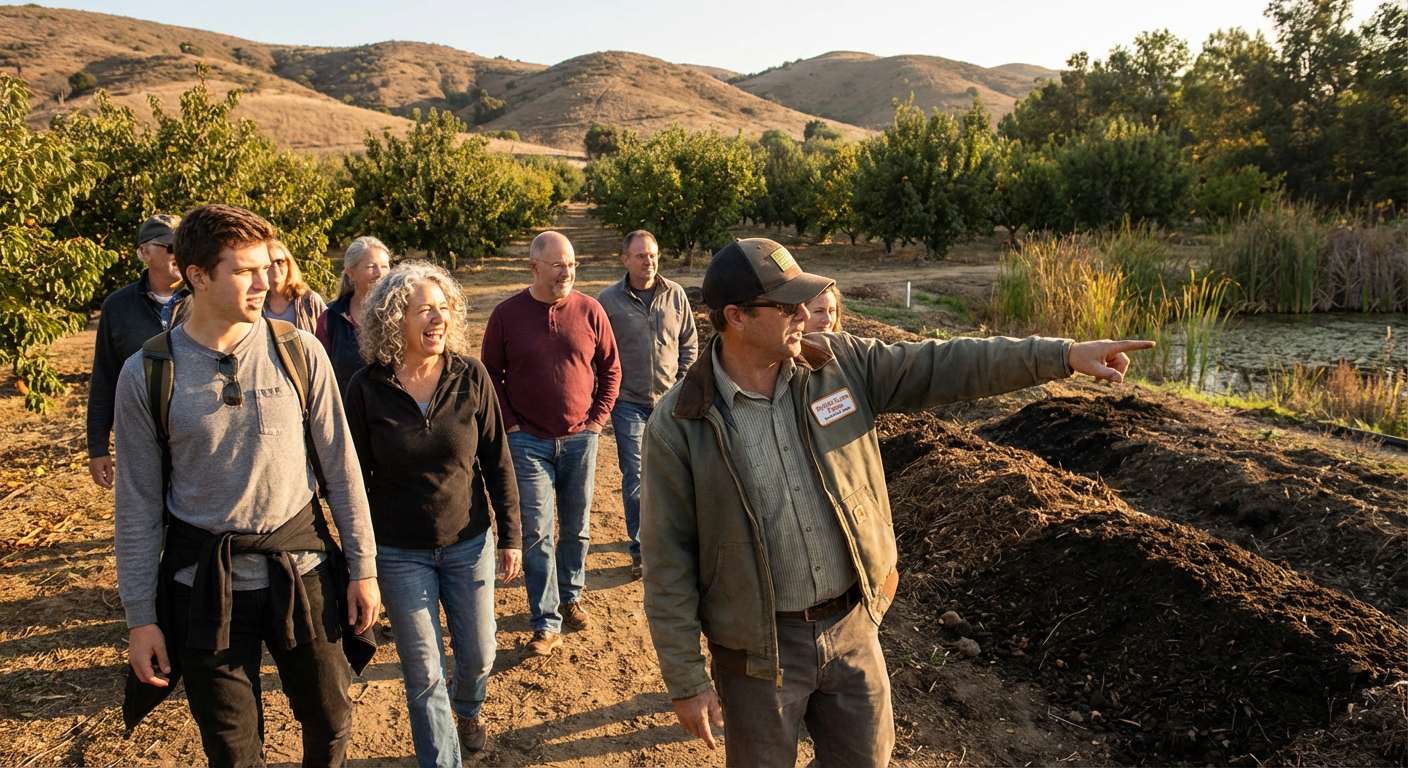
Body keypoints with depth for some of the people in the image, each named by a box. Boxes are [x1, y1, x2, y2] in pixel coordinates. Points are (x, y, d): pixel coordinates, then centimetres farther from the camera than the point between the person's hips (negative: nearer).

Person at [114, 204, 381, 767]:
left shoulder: (298, 353, -6)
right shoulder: (146, 375, -7)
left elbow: (340, 467, 0)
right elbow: (138, 503, -1)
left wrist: (362, 565, 1)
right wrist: (139, 616, 0)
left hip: (302, 567, 1)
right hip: (205, 583, 0)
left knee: (330, 721, 15)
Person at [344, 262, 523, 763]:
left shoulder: (470, 377, -8)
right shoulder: (366, 389, -11)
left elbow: (497, 462, -1)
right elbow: (357, 477, -3)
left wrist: (510, 535, 1)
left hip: (468, 544, 2)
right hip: (400, 554, -1)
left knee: (478, 655, 15)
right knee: (424, 672, 6)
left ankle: (467, 709, 50)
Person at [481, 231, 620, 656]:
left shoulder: (589, 311, -2)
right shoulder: (507, 314, -4)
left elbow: (610, 369, 6)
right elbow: (491, 375, 3)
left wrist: (597, 418, 0)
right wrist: (512, 425, -4)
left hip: (580, 438, 2)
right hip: (529, 441, -1)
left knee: (577, 528, 13)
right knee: (536, 533, -3)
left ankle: (570, 597, 33)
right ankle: (546, 624, 5)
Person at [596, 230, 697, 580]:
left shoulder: (675, 295, 0)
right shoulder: (608, 300, -5)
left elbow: (689, 343, 8)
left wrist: (681, 384, 1)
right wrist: (609, 395, -3)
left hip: (670, 401, 2)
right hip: (629, 403, -2)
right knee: (634, 478, 2)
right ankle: (641, 550, 13)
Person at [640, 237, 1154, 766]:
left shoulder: (839, 363, -6)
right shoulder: (678, 426, -17)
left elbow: (940, 367, -3)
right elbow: (667, 562, -12)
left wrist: (1062, 354, -9)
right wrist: (685, 680, -9)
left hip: (852, 626, 4)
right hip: (759, 649, -4)